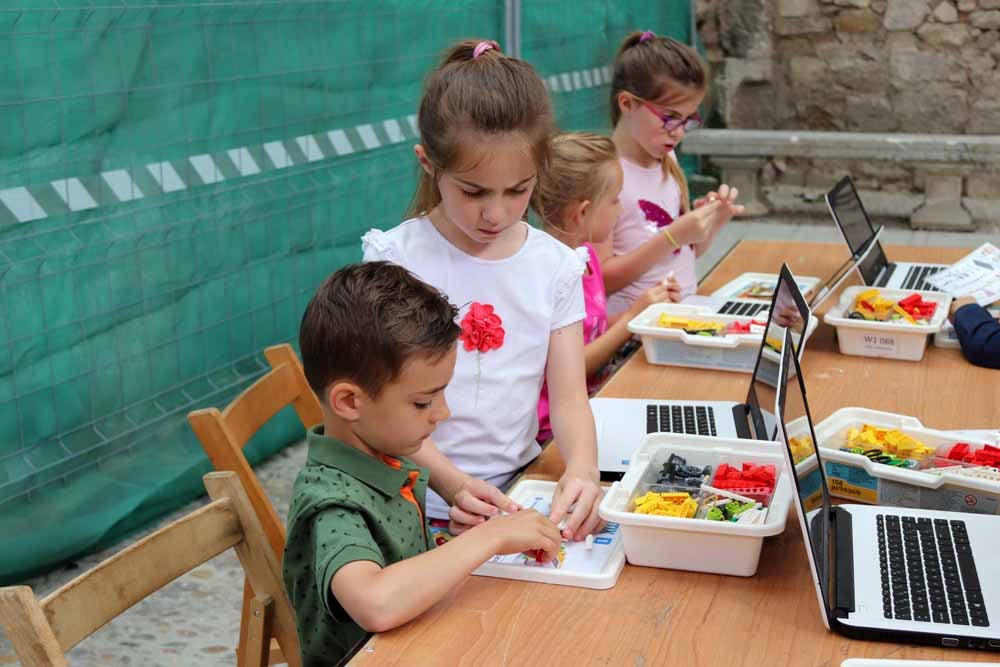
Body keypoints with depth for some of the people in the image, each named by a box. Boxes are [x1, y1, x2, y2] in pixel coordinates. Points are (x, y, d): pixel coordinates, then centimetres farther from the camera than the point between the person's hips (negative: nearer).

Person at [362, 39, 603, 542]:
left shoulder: (557, 267, 4)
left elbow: (568, 398, 1)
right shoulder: (395, 260, -7)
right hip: (422, 505, -3)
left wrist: (581, 466, -20)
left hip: (521, 490, 4)